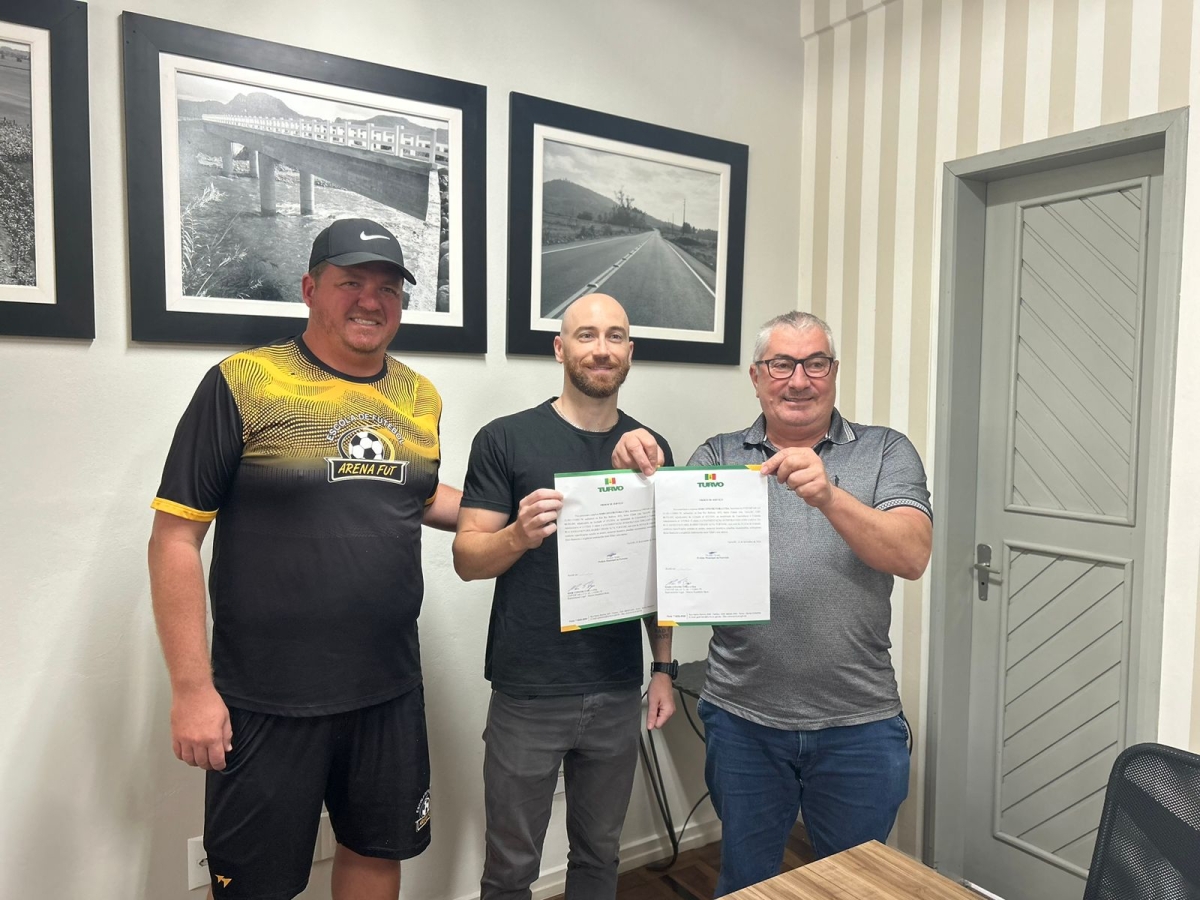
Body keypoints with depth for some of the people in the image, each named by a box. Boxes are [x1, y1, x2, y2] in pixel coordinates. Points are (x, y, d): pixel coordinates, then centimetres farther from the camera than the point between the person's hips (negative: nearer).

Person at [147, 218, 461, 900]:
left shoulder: (421, 398, 5)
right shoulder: (243, 384, -10)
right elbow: (174, 540, -10)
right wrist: (192, 688, -13)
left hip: (390, 689, 5)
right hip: (266, 702, -4)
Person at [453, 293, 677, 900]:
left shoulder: (651, 449, 4)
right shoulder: (505, 440, -6)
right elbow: (466, 558, -7)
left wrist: (664, 668, 5)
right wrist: (520, 535, -26)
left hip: (618, 696, 3)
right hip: (526, 697, -3)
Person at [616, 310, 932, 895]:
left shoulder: (886, 452, 0)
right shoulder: (717, 458, 2)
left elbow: (912, 555, -14)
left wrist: (828, 495, -29)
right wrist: (637, 474, -24)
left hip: (860, 722, 0)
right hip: (744, 720, 1)